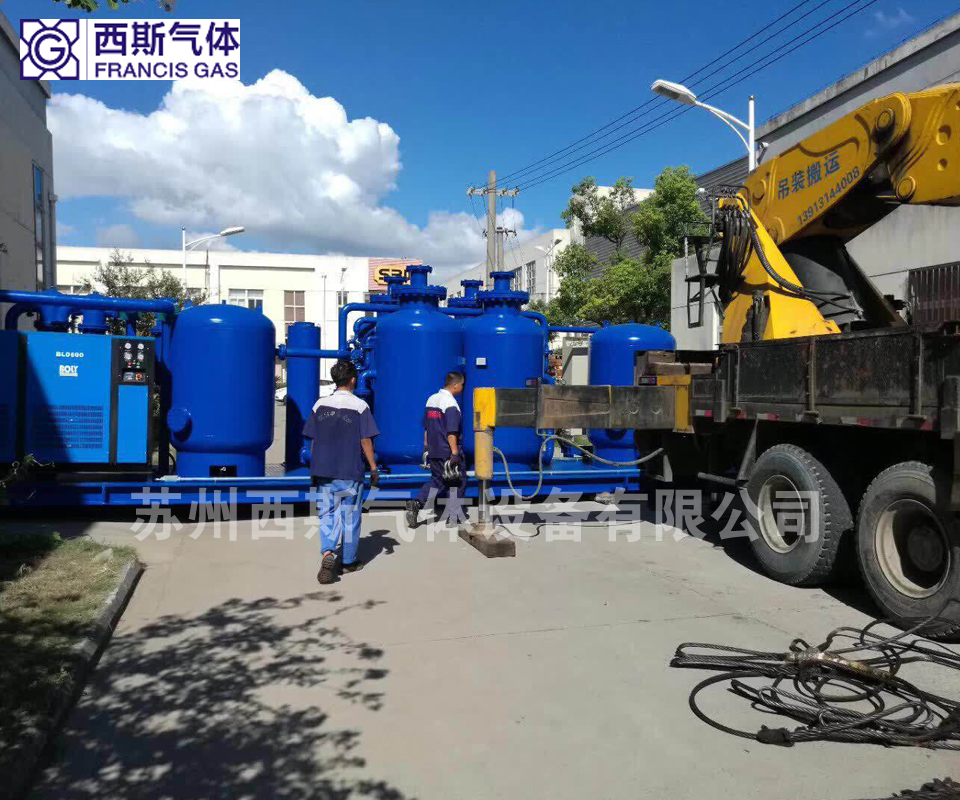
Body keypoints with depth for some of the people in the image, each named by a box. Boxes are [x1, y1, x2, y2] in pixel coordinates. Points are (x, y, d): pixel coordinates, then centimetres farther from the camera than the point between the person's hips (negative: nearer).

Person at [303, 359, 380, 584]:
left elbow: (313, 441, 6)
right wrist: (373, 468, 0)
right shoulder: (359, 406, -7)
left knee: (327, 515, 9)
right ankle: (348, 561, 22)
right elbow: (365, 441, -9)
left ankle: (327, 553, -13)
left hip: (323, 471, 3)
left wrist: (316, 468, 16)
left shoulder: (320, 405, 3)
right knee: (350, 517, 11)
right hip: (350, 472, -2)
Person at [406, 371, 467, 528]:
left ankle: (416, 504, -3)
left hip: (433, 451, 7)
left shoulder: (431, 399, 9)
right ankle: (454, 517, 13)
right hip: (448, 452, -7)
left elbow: (426, 427, 15)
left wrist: (426, 447, 21)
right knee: (456, 482, 8)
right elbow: (451, 432, -21)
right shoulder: (451, 404, -16)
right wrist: (455, 453, -19)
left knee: (436, 481, 16)